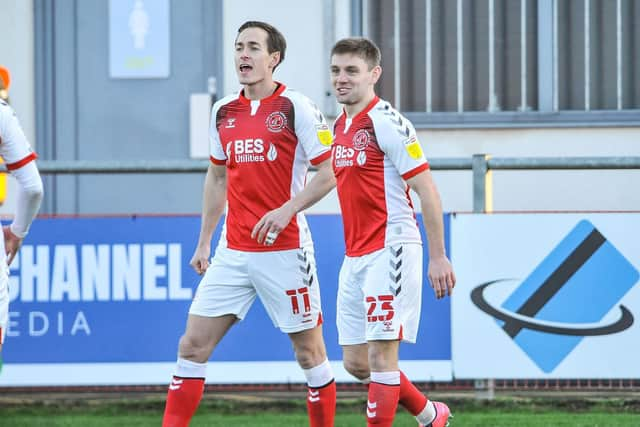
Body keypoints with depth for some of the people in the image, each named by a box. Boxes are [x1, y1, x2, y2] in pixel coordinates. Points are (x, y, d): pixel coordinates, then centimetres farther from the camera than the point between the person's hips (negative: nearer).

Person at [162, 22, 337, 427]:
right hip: (233, 252, 5)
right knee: (193, 344, -1)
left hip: (285, 249, -5)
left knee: (309, 351, 3)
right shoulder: (223, 111, 10)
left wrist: (287, 209, -20)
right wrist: (204, 241, 18)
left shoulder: (296, 108, -7)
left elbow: (331, 171, -8)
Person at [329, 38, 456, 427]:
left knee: (381, 354, -10)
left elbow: (427, 191, -13)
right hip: (355, 257, 9)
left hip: (389, 252, -9)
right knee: (356, 362, 10)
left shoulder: (387, 123, -12)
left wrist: (438, 257, -15)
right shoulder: (339, 127, 14)